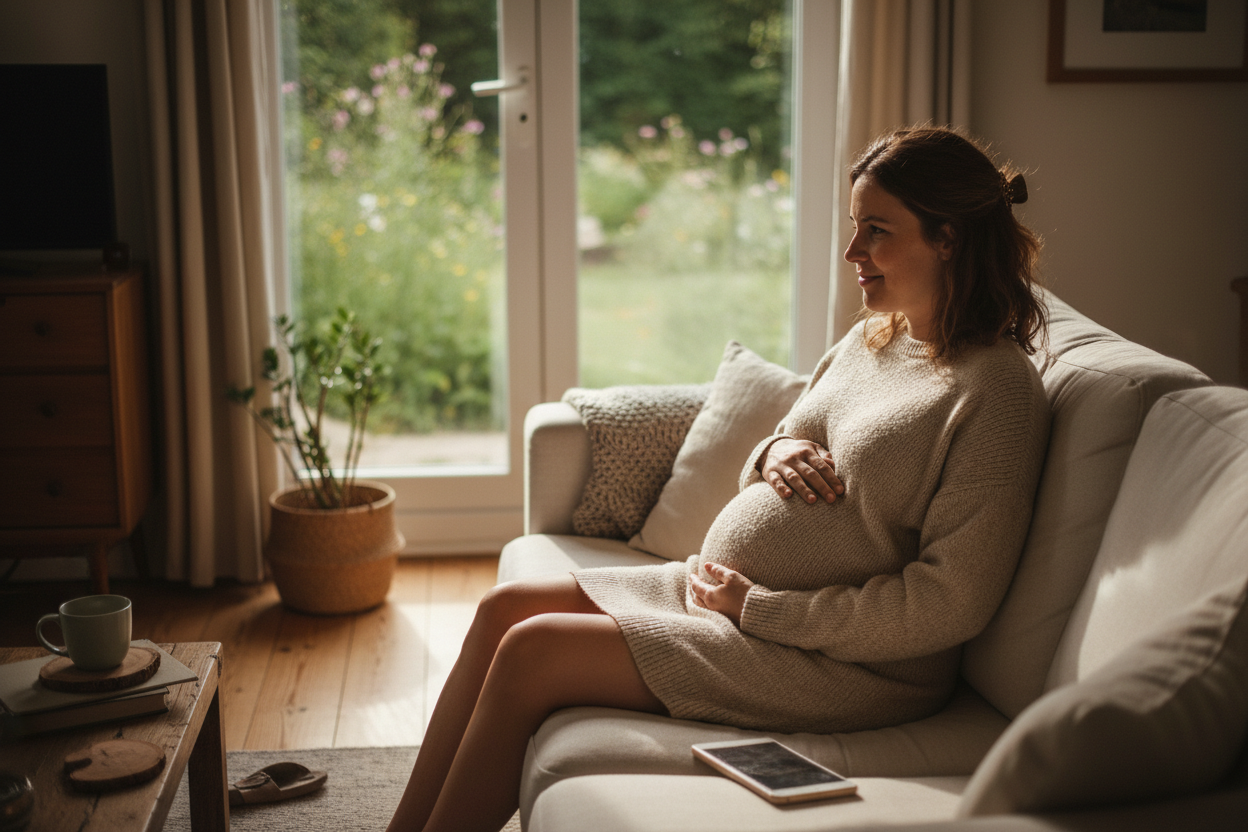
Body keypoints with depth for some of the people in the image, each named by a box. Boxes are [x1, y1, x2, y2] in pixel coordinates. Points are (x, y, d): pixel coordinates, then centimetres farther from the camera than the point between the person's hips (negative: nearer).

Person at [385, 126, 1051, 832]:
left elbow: (949, 605, -22)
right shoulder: (871, 339, 10)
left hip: (846, 664, -9)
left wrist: (755, 606, -18)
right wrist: (776, 452, -6)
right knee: (507, 608, 0)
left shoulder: (998, 391, -17)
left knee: (530, 652, -14)